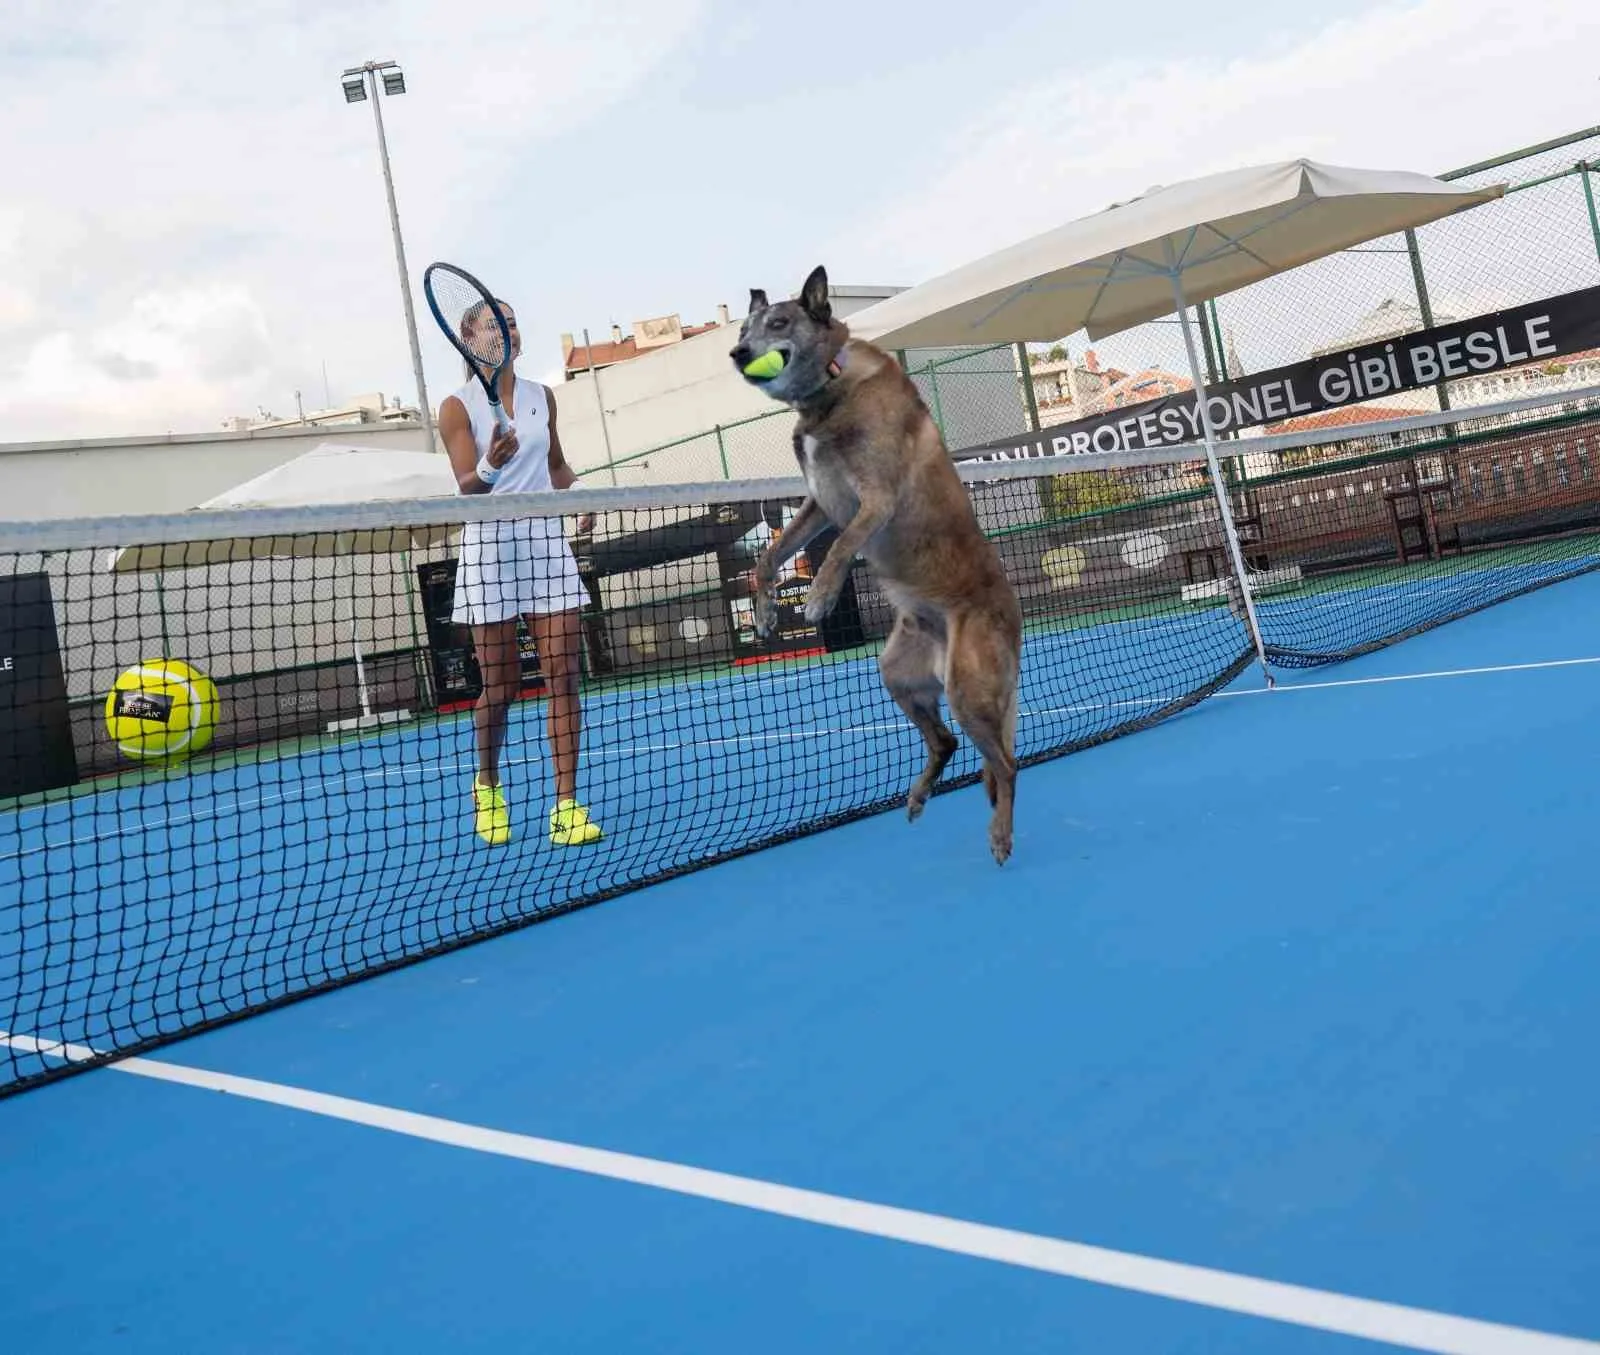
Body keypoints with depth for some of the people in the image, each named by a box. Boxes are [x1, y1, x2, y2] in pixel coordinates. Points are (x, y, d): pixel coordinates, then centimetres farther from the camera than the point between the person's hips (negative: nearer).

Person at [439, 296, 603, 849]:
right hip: (490, 544, -3)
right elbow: (467, 487, -10)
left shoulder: (542, 396, 12)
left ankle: (566, 806, -3)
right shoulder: (458, 407, -1)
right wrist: (489, 466, -31)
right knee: (499, 684, 1)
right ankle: (487, 784, 28)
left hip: (546, 539, 4)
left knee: (562, 675, -5)